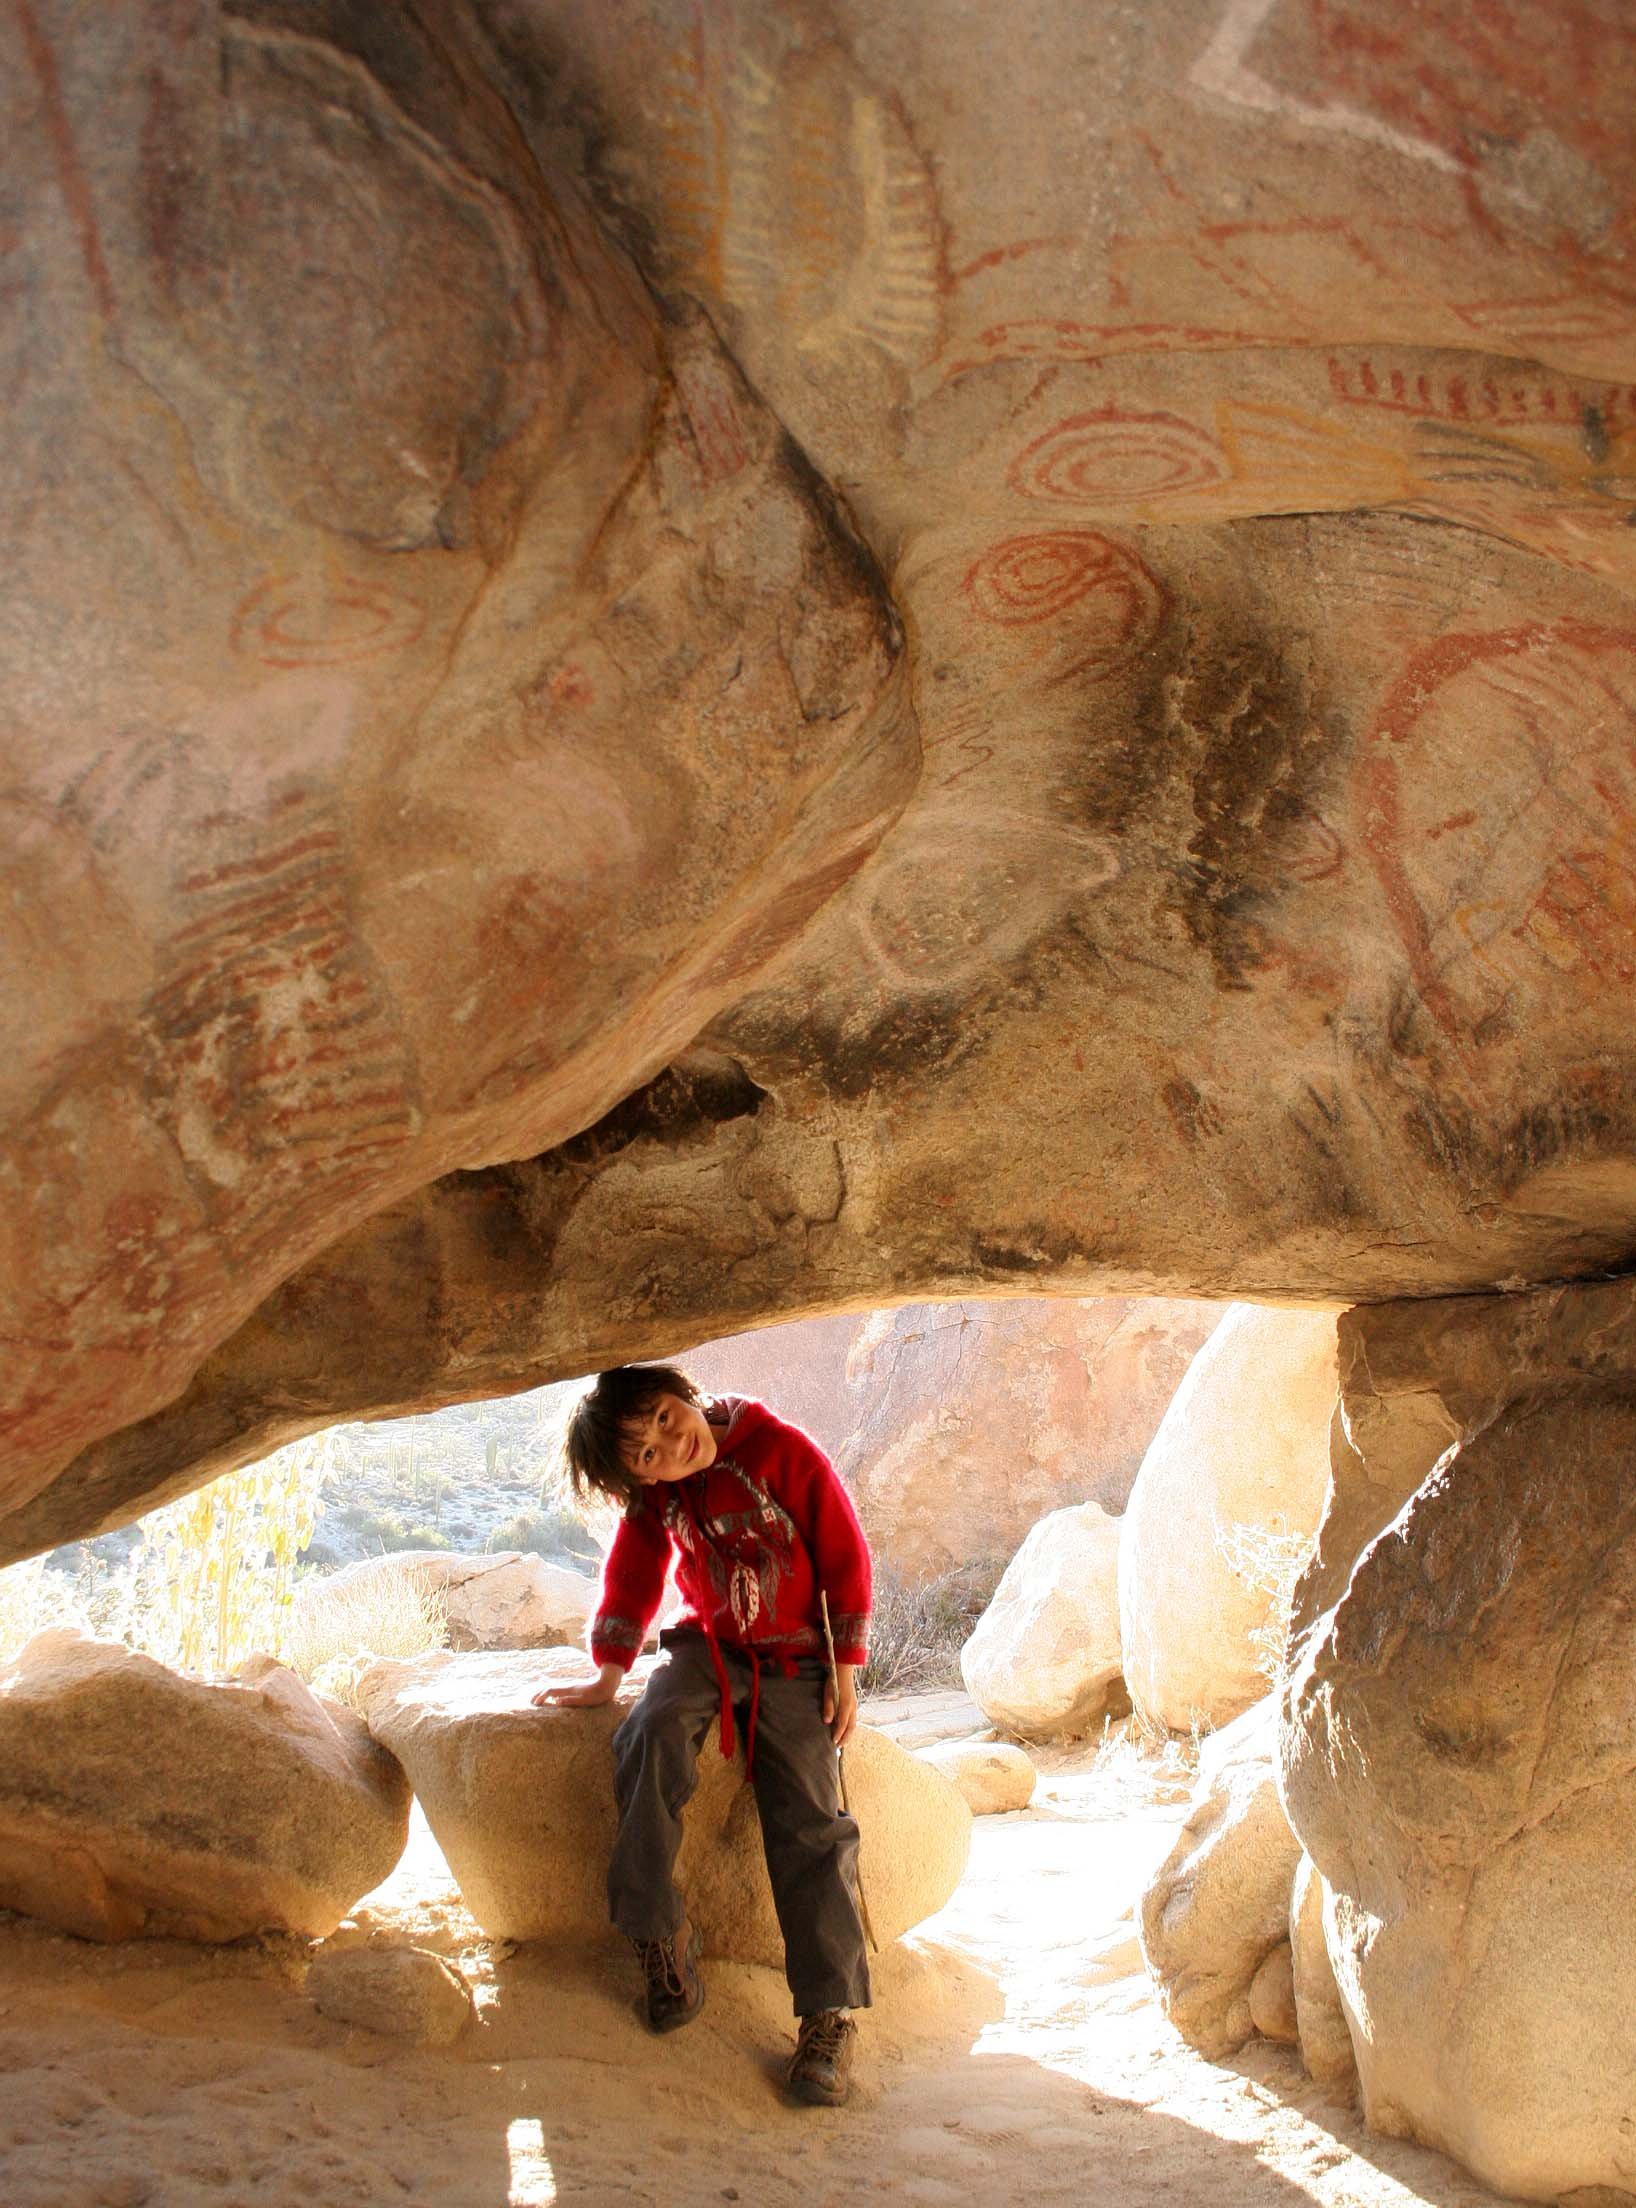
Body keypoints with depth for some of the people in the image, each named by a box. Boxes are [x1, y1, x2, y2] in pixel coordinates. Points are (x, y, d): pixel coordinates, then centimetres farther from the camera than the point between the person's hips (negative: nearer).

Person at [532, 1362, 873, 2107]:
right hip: (704, 1644, 2)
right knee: (653, 1732, -30)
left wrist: (844, 1670, -9)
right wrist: (608, 1675, 3)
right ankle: (659, 1933, -19)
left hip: (792, 1659, -2)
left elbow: (846, 1555, -10)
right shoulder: (651, 1492, -8)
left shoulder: (784, 1451, -18)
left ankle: (830, 2015, -6)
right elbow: (634, 1570, 7)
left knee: (809, 1826, -12)